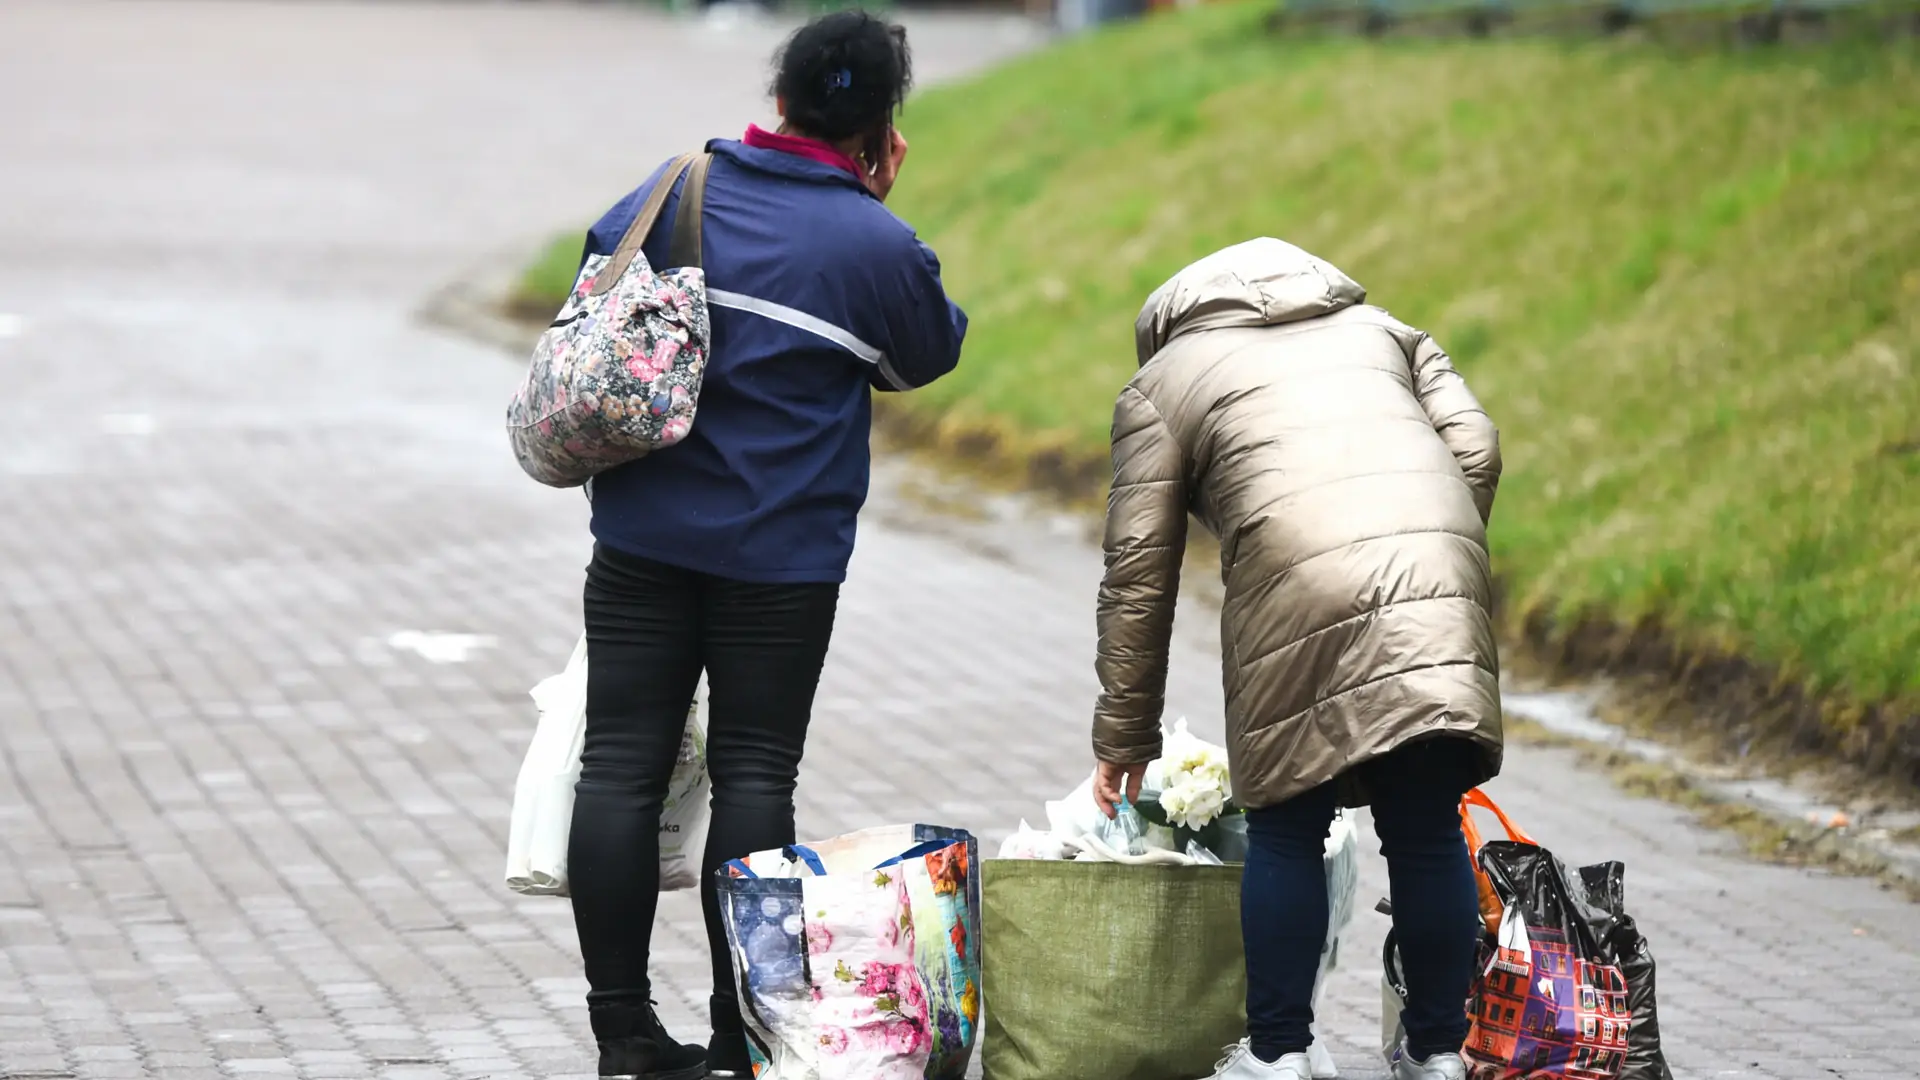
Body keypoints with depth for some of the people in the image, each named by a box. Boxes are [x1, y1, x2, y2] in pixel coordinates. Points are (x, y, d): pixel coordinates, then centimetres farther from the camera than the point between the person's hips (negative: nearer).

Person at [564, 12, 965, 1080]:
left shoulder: (681, 188, 1)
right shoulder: (878, 246, -9)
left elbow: (595, 264, 16)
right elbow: (930, 353, 9)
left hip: (642, 539, 3)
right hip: (783, 555, -3)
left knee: (621, 769, 5)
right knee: (754, 775, 4)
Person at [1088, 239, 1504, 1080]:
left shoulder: (1161, 383, 22)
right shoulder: (1380, 328, 33)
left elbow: (1138, 575, 17)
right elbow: (1476, 450, 17)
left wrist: (1125, 741, 20)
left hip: (1302, 596, -3)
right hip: (1442, 593, 3)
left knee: (1287, 833, 8)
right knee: (1428, 834, 11)